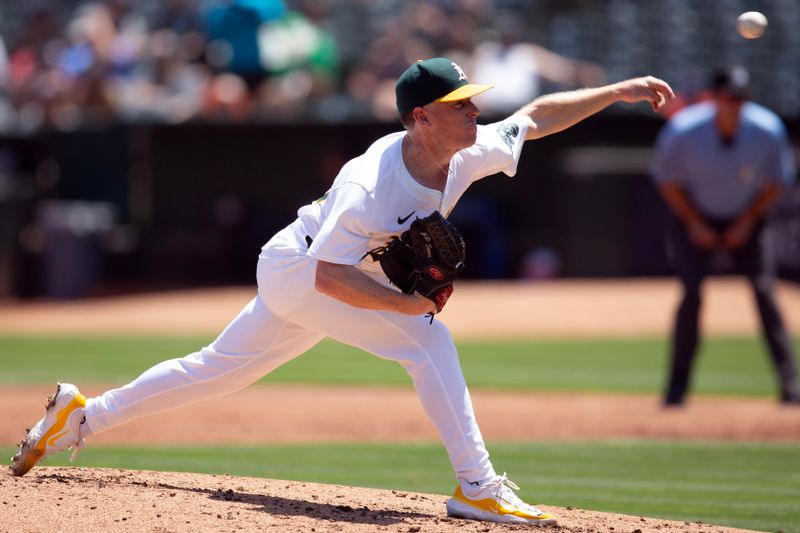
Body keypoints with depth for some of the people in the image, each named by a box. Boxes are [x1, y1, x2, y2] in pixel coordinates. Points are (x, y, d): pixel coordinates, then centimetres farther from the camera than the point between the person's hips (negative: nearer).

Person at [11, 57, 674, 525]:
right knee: (429, 340, -21)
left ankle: (82, 415, 28)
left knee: (217, 370, 18)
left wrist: (618, 91, -4)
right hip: (295, 268, -8)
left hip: (317, 276, 8)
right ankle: (478, 488, -20)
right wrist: (409, 302, -32)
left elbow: (536, 116, 1)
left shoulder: (468, 156, -11)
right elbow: (330, 275, -34)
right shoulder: (372, 187, -34)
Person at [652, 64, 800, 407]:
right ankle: (676, 388, -6)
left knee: (764, 291, -12)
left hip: (746, 220, 1)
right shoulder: (682, 132, -23)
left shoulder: (768, 130, -19)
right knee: (692, 294, -15)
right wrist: (694, 225, -10)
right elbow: (666, 181, -7)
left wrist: (747, 223, -9)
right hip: (694, 218, -1)